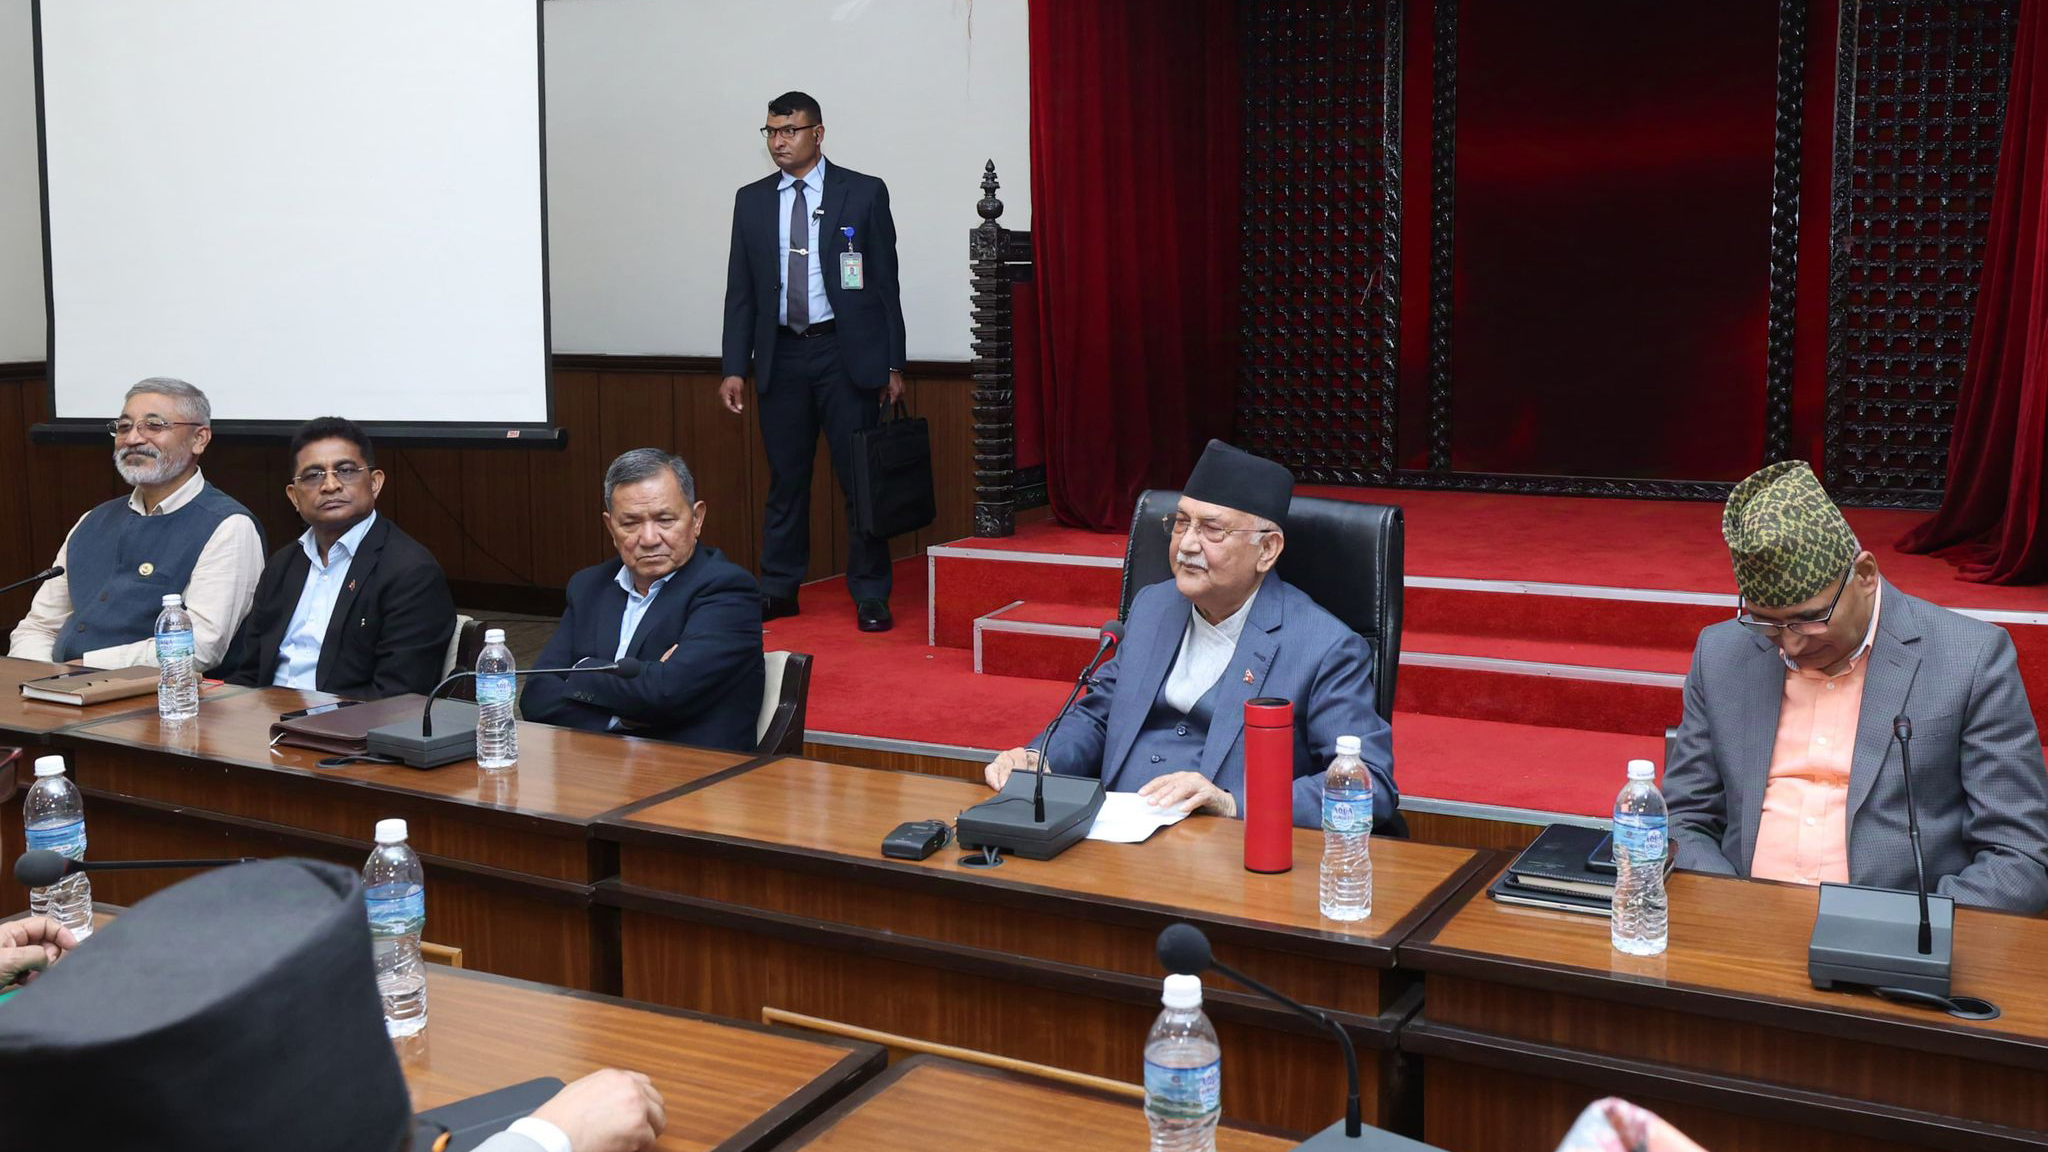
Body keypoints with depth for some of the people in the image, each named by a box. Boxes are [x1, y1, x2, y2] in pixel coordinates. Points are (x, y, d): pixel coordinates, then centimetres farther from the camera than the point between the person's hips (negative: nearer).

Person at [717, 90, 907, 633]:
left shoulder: (864, 193, 1)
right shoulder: (752, 201, 9)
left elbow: (886, 282, 1)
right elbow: (740, 291, 10)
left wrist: (892, 364, -3)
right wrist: (735, 368, 2)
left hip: (846, 352, -3)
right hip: (781, 355, 3)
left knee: (861, 477, 0)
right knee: (785, 480, 9)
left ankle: (870, 597, 9)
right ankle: (778, 590, 19)